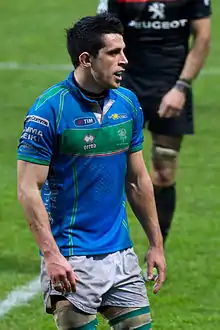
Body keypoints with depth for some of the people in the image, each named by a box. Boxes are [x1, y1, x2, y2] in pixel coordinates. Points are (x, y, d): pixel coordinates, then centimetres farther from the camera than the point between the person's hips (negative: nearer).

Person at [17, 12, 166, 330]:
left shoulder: (128, 103, 6)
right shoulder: (49, 109, -13)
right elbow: (28, 188, -14)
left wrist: (156, 243, 13)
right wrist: (51, 255, -21)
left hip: (122, 254, 6)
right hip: (72, 260, -6)